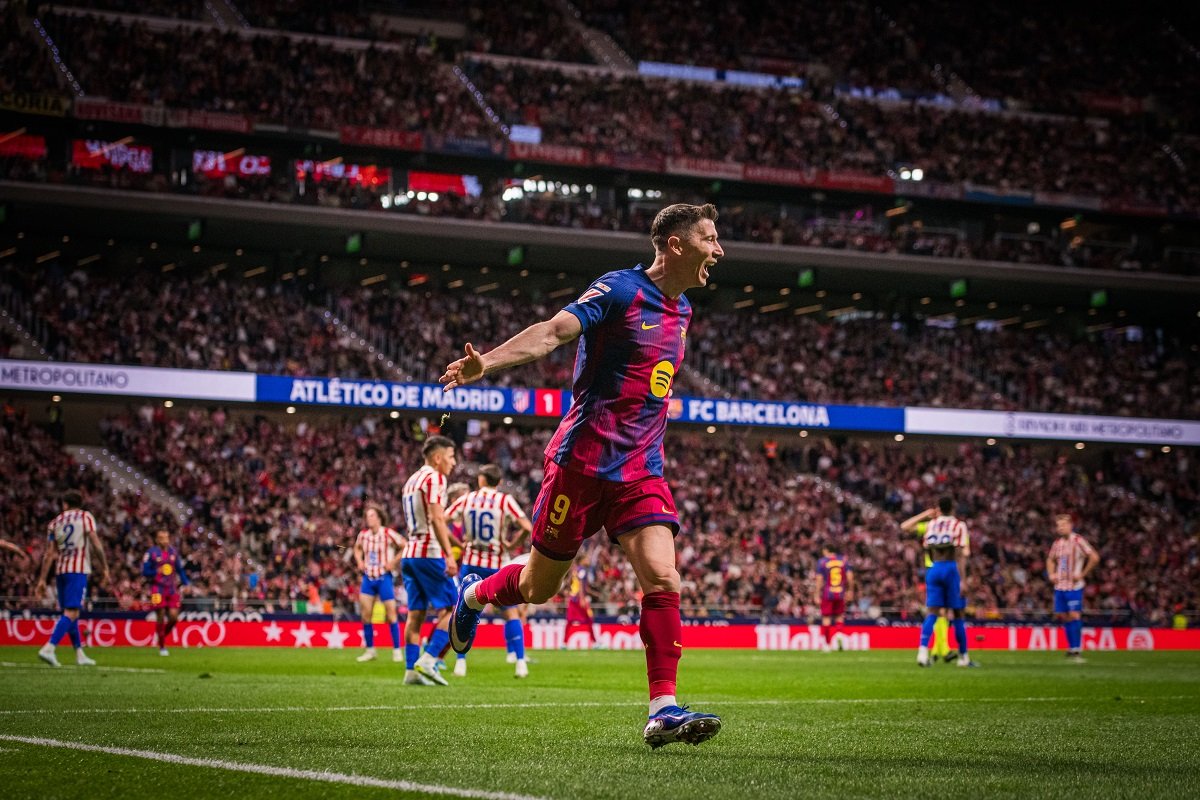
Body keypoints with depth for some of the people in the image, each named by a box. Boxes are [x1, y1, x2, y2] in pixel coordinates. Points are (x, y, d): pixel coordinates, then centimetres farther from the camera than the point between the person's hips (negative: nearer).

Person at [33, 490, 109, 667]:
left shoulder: (55, 522, 13)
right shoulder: (86, 517, 4)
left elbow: (49, 554, 9)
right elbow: (96, 544, -6)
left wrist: (42, 579, 9)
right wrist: (104, 568, 0)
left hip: (60, 570, 5)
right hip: (78, 570, -5)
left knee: (70, 612, 14)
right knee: (71, 613, -10)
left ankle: (80, 655, 17)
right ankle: (48, 648, -26)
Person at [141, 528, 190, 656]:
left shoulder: (173, 552, 10)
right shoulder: (151, 553, -4)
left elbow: (180, 570, 18)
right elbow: (145, 571, -6)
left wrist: (185, 583, 7)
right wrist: (157, 572, -23)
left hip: (172, 588, 4)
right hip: (158, 589, -4)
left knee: (174, 617, -4)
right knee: (160, 618, -3)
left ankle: (163, 635, 24)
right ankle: (162, 647, 7)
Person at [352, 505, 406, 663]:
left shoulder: (388, 534, -10)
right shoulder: (363, 534, 6)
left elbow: (405, 546, -7)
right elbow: (357, 548, 26)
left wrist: (393, 563, -11)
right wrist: (359, 561, 9)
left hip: (384, 577, -5)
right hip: (368, 577, 5)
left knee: (391, 614, -3)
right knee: (365, 614, -1)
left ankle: (397, 650, 5)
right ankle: (369, 650, 11)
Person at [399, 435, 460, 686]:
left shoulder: (412, 480, 20)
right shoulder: (434, 478, -8)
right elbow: (436, 518, -18)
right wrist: (449, 554, -22)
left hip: (410, 552, 9)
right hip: (429, 553, -9)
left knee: (416, 614, 7)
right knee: (451, 611, -4)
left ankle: (411, 670, 3)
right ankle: (428, 661, -14)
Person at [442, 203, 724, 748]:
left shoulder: (681, 310, 12)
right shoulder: (620, 290, -11)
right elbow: (553, 331, -24)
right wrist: (486, 363, -37)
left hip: (641, 470, 6)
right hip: (584, 460, -6)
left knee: (662, 580, -13)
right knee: (540, 586, 8)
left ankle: (663, 711, -13)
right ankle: (473, 595, 40)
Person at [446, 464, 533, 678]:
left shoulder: (466, 499, 3)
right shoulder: (505, 500, -4)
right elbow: (527, 527, -15)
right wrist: (512, 545, 0)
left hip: (471, 564, 1)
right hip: (497, 565, -1)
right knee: (511, 613, 7)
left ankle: (460, 663, 6)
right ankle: (520, 664, -1)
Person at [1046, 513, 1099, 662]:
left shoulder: (1078, 541, -9)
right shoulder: (1057, 543, 12)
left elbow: (1095, 557, -16)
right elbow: (1050, 560, 30)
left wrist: (1082, 574, -14)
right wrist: (1051, 574, 12)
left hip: (1074, 586, -7)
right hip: (1060, 586, 7)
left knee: (1074, 615, -11)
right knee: (1061, 615, 7)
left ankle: (1077, 651, -8)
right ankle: (1072, 648, 18)